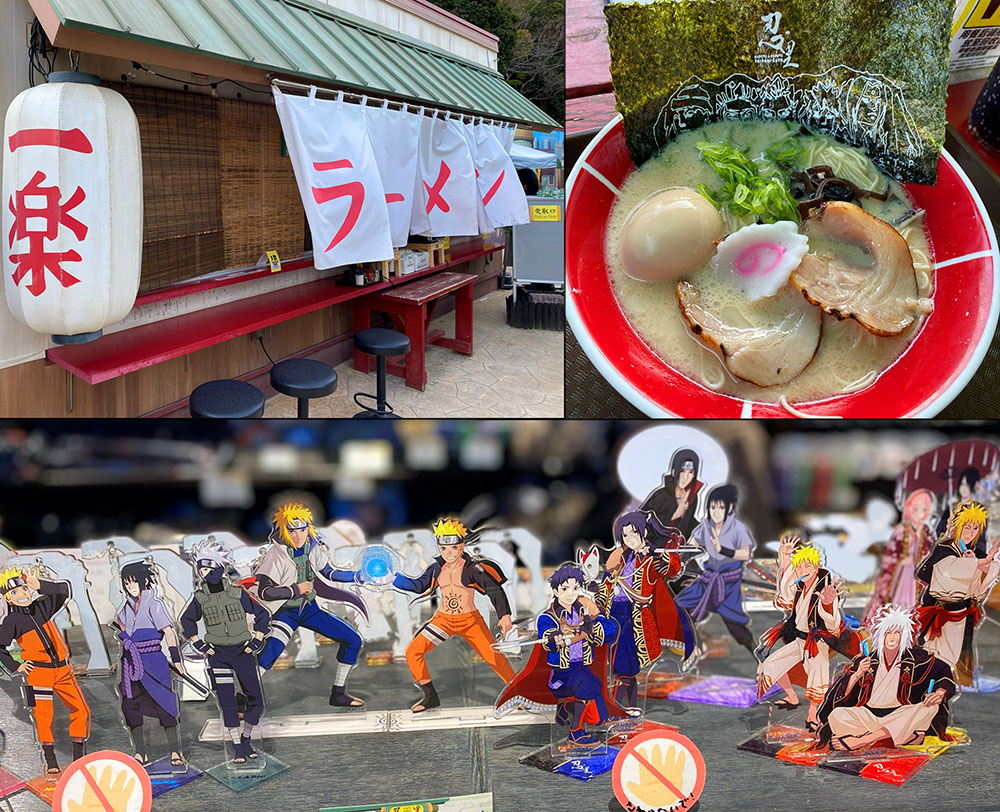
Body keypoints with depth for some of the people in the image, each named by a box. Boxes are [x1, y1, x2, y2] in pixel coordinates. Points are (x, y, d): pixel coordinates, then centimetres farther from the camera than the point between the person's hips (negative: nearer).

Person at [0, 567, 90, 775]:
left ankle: (79, 757, 11)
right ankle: (50, 761, 6)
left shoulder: (42, 606, 6)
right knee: (43, 716, -7)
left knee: (81, 711, 1)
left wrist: (40, 586, -18)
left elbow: (63, 590, -3)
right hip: (38, 672, -4)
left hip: (62, 669, 4)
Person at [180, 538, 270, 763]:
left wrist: (256, 642, -2)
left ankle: (246, 739, 20)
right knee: (227, 704, -2)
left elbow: (263, 615, 4)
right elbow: (186, 621, 17)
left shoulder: (237, 593, -7)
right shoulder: (200, 598, -3)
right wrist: (199, 645, 7)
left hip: (242, 652, 0)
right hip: (218, 656, 0)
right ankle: (237, 748, 9)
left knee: (256, 701, -1)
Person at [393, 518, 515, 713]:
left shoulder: (472, 568, -13)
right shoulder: (437, 567, 1)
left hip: (471, 620, -4)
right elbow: (419, 586, 6)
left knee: (494, 657, -13)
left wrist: (504, 615, -24)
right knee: (413, 652, -8)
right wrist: (393, 578, -5)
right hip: (443, 620, 4)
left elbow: (495, 589, -14)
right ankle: (431, 697, 5)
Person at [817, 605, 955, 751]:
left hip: (899, 716, 0)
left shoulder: (913, 658, 1)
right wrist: (857, 675, -22)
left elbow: (943, 671, 1)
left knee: (931, 707, -27)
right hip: (867, 716, 0)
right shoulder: (867, 660, 0)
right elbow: (841, 694, -3)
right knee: (837, 714, -27)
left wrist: (939, 693, -18)